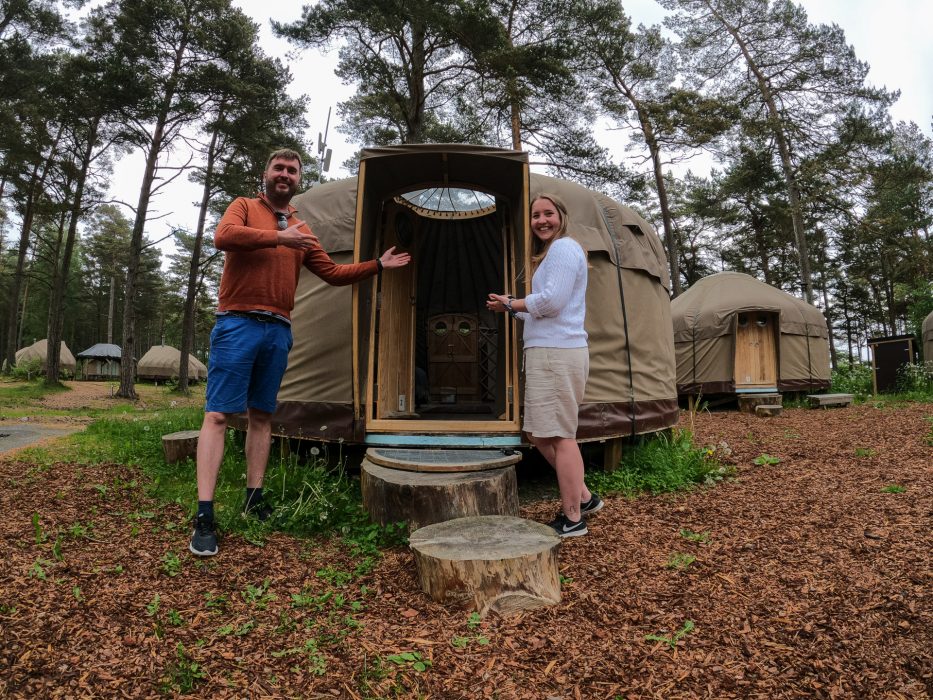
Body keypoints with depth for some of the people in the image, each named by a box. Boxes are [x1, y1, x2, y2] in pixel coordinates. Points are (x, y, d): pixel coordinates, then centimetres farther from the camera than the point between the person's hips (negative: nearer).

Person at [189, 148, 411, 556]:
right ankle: (204, 515, -7)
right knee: (218, 415, -8)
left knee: (261, 416, 9)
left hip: (278, 331, 5)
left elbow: (333, 273, 21)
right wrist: (278, 238, -11)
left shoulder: (301, 231, 19)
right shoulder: (245, 206, 7)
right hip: (237, 324, -5)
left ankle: (254, 499, 19)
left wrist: (377, 266, 19)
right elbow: (223, 236, -14)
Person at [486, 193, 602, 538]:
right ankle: (584, 497, 25)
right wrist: (510, 309, 14)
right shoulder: (549, 253, 26)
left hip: (557, 353, -11)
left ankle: (572, 519, 7)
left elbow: (552, 302, -18)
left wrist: (511, 303, -4)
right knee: (539, 435, 15)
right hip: (547, 353, 11)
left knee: (559, 436, -4)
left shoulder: (564, 247, -6)